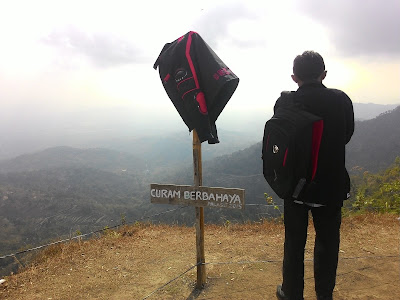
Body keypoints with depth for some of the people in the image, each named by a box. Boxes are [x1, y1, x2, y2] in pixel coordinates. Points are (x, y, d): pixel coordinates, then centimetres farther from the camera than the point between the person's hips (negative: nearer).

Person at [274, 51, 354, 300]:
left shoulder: (285, 103, -14)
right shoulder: (341, 100, -9)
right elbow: (347, 135, 6)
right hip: (332, 185, 1)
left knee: (294, 242, 14)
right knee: (328, 242, 18)